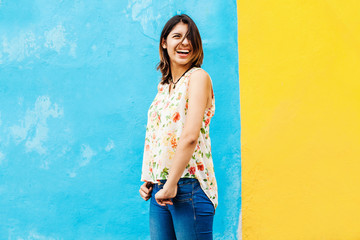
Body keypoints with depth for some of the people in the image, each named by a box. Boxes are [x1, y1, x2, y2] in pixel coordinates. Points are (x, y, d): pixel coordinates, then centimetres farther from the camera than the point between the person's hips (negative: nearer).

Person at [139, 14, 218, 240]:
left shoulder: (198, 77, -7)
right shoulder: (164, 85, 16)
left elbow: (190, 136, -17)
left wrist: (171, 185, -18)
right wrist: (147, 180, 8)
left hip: (189, 185, -7)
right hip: (160, 188, 7)